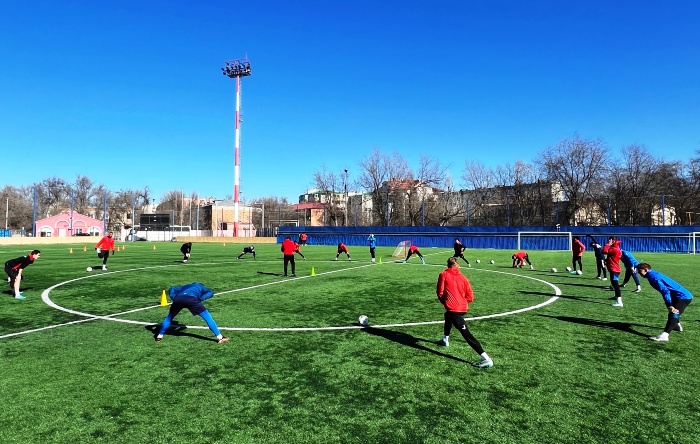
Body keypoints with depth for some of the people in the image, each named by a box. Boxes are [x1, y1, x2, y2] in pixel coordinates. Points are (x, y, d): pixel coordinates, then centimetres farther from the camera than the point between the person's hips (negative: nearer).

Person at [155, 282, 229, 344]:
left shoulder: (185, 286, 45)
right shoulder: (201, 287, 38)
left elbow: (171, 289, 31)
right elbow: (211, 292, 18)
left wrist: (173, 298, 17)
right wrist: (201, 298, 9)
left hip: (178, 298, 3)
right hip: (191, 299, -3)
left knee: (169, 317, 30)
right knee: (207, 317, 6)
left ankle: (159, 336, 36)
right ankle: (219, 337, 3)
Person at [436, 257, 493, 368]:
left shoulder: (443, 275, 1)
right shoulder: (463, 277, 11)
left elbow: (440, 292, -2)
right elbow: (470, 295, 5)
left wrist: (443, 301, 17)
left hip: (452, 308, -7)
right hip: (463, 308, 7)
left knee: (466, 334, -11)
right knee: (447, 316, 36)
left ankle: (486, 359, -19)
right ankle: (445, 340, 54)